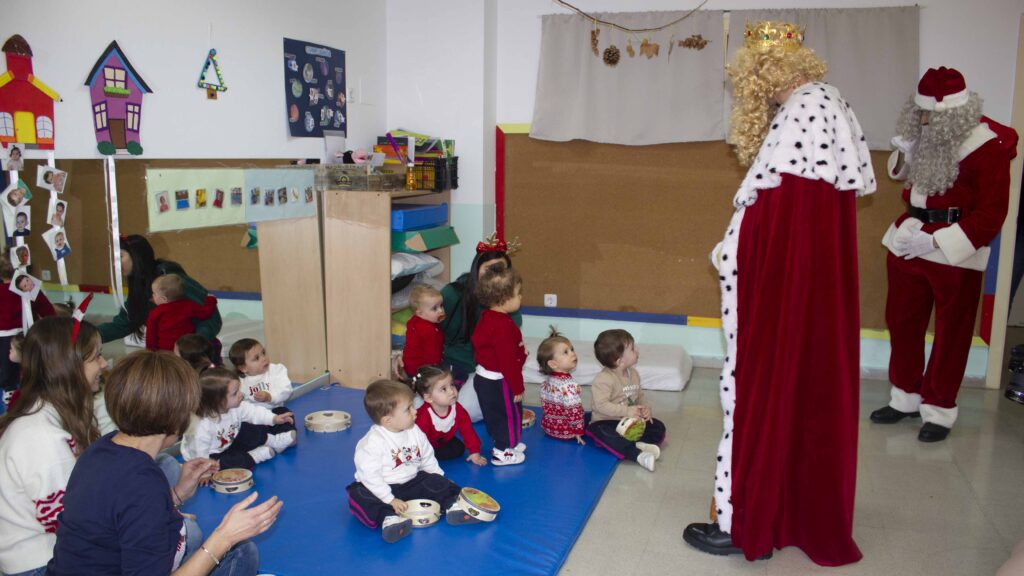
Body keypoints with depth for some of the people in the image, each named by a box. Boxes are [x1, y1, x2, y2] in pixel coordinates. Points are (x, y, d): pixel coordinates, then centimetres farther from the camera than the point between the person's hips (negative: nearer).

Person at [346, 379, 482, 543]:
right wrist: (390, 500, -28)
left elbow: (428, 460, 10)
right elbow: (370, 475, -25)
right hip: (383, 488, -5)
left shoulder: (415, 432, -3)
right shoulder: (372, 442, -23)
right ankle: (389, 516, -45)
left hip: (412, 483, 6)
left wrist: (441, 480, 6)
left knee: (436, 482, -10)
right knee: (359, 495, -32)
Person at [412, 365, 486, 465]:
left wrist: (475, 452, -12)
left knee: (459, 448, -13)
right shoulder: (424, 415, -38)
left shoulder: (457, 409, -21)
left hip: (444, 440, 5)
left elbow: (467, 430, -12)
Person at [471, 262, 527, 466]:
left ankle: (505, 443, 40)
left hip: (484, 377, 10)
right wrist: (517, 386, -17)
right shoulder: (503, 325, -28)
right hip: (498, 382, -10)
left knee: (495, 414, 22)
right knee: (509, 413, 6)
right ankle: (502, 452, 17)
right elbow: (507, 360, -27)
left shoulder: (488, 317, 5)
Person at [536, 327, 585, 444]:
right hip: (565, 431, -8)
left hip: (547, 425, 8)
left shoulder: (547, 380, -3)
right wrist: (578, 431, -16)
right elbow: (573, 411, -27)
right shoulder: (569, 384, -28)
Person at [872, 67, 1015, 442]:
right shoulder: (927, 137, 4)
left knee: (951, 333, 4)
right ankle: (906, 398, 28)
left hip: (955, 252, -7)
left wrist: (936, 243, -22)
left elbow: (991, 215, -16)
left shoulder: (987, 150, -15)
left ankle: (939, 410, 16)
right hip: (908, 240, 7)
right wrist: (904, 153, -1)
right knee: (901, 321, 13)